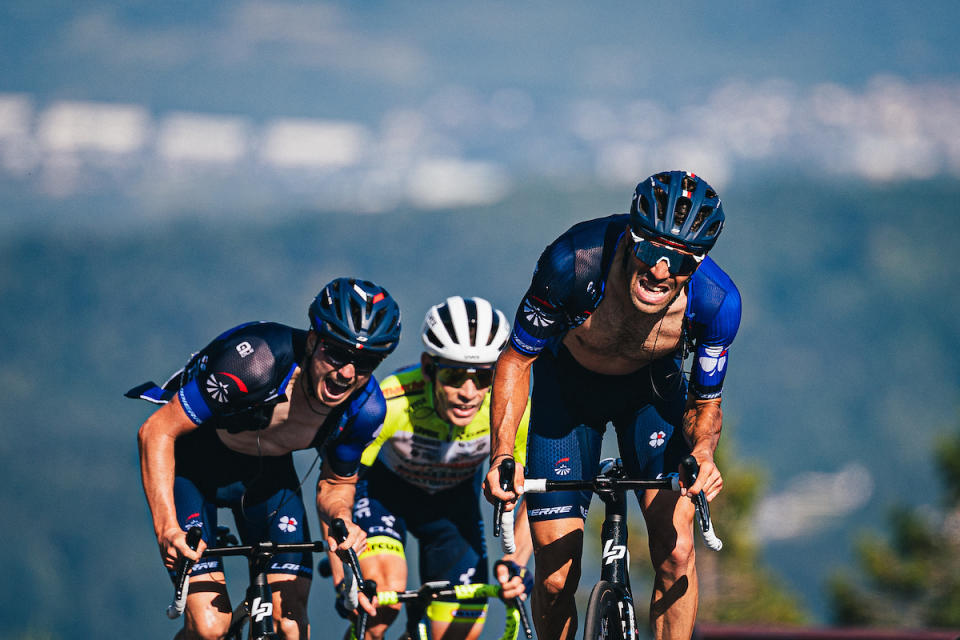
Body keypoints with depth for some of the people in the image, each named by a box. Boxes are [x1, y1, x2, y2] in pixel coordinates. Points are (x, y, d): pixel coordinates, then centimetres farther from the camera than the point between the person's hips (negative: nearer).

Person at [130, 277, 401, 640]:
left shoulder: (365, 409, -21)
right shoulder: (258, 361, -37)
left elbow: (336, 484, -2)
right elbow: (156, 432, -31)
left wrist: (341, 519, -27)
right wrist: (167, 528, -42)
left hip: (265, 471, 4)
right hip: (190, 463, -4)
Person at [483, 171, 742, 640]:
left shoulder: (716, 301, -31)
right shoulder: (575, 263, -37)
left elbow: (704, 404, -13)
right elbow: (516, 359, -21)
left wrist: (701, 453, -35)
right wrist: (502, 453, -33)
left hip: (652, 386, 1)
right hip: (566, 386, -1)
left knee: (676, 551, -18)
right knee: (556, 578, -6)